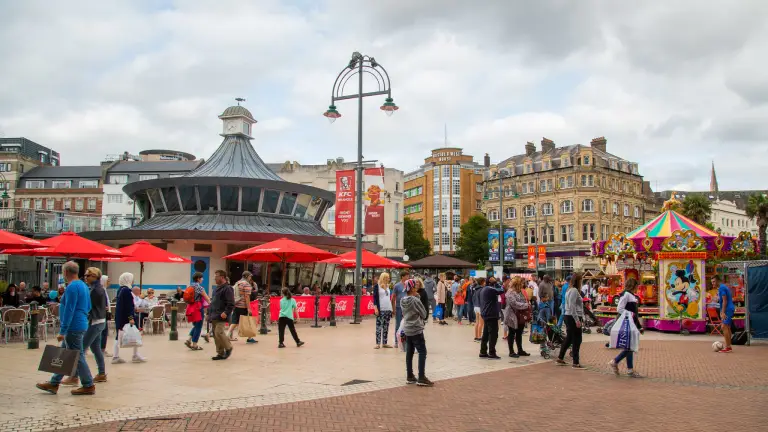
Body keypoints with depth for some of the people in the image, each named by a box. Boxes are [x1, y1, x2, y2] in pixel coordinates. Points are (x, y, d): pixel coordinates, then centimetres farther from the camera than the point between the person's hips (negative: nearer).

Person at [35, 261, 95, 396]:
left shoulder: (72, 287, -17)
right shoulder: (83, 286, 14)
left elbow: (69, 310, -21)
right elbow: (88, 307, 22)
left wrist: (62, 331, -20)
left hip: (73, 327, -10)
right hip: (82, 324, 10)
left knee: (77, 356, -3)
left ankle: (88, 386, 2)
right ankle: (54, 384, 23)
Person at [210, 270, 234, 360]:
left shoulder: (227, 288, -10)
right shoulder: (217, 288, 19)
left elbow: (231, 303, -17)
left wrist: (226, 312, -25)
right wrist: (211, 313, 20)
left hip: (222, 316, -9)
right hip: (214, 316, 9)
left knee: (219, 333, -17)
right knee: (215, 335, 8)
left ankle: (228, 348, 4)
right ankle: (220, 353, 14)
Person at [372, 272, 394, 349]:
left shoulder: (388, 287, 15)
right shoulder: (377, 286, -1)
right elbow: (375, 298, -5)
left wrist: (391, 308, 17)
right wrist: (375, 308, -13)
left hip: (388, 309, 6)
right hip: (380, 309, -6)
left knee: (386, 327, 7)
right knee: (379, 326, -7)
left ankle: (385, 343, 12)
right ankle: (378, 343, -4)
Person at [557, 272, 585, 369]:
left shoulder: (570, 290, 16)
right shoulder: (574, 290, -15)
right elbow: (572, 307, -21)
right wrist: (577, 320, -22)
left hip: (568, 317, 10)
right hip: (573, 318, -10)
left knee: (569, 339, 17)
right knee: (577, 340, -3)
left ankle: (560, 358, 23)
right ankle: (576, 363, 1)